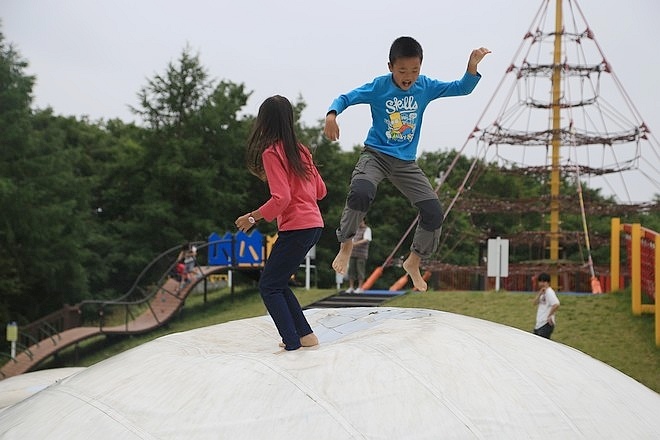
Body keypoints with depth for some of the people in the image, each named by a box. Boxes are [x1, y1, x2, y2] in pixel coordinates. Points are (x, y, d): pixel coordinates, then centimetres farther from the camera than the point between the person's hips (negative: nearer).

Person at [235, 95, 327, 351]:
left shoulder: (271, 152, -9)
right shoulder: (300, 149, 12)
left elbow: (281, 198, -17)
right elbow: (320, 191, 15)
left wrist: (253, 217, -7)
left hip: (296, 228, -8)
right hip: (314, 224, 8)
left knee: (269, 286, 1)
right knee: (278, 283, 18)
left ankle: (293, 344, -4)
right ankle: (305, 335, 16)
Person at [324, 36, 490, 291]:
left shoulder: (426, 87, -3)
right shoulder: (378, 87, -11)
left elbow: (462, 88, 2)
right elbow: (346, 98, -7)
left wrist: (472, 65, -17)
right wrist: (332, 115, -29)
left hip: (406, 162, 3)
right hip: (376, 154, -3)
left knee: (433, 213, -6)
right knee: (360, 193, -34)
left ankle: (414, 262, 18)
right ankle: (346, 244, -10)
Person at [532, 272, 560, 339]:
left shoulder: (549, 292, -13)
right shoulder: (542, 293, 15)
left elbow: (556, 305, -26)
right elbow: (535, 303, 5)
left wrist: (549, 316, -18)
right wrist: (540, 293, -8)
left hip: (546, 325, -10)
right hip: (539, 324, 10)